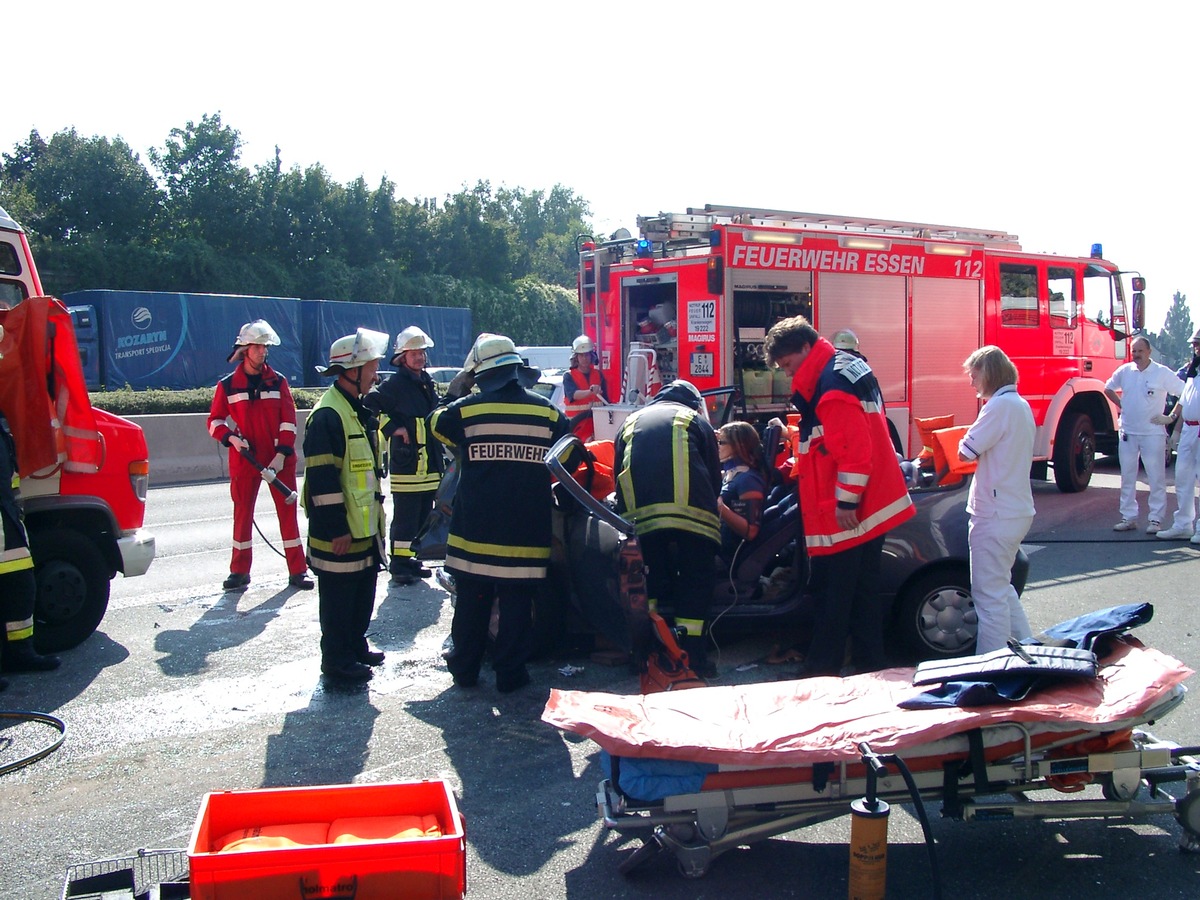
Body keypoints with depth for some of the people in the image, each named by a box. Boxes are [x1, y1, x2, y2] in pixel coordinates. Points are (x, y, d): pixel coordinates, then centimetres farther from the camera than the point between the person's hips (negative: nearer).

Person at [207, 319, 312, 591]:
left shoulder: (278, 382, 4)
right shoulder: (227, 385, 2)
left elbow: (289, 420, 0)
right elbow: (214, 420, 6)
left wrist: (281, 454, -10)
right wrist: (231, 437, -14)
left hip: (279, 459, 0)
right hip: (244, 459, 0)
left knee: (288, 510, 2)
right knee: (242, 512, 6)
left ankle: (297, 570, 8)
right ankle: (239, 571, 17)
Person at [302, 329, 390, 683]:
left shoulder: (359, 412, 13)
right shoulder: (328, 415, -19)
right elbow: (322, 480, -22)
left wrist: (375, 518, 23)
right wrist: (336, 529, -22)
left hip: (365, 527, 10)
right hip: (340, 533, -10)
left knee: (363, 593, 19)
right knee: (338, 598, 2)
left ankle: (357, 646, 32)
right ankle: (337, 660, 13)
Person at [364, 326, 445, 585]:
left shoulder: (427, 383, 17)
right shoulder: (394, 384, -8)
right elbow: (370, 406, -17)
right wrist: (393, 428, -17)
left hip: (429, 464, 8)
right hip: (405, 464, -8)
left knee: (423, 515, 13)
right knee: (404, 516, -6)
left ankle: (411, 558, 23)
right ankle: (399, 563, 2)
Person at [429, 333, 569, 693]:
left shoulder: (465, 408, -5)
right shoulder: (547, 411, -1)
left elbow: (436, 425, 16)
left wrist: (454, 391, 26)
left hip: (475, 529, 0)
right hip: (525, 534, 0)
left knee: (472, 601, 13)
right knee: (516, 603, 7)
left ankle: (465, 667, 23)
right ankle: (510, 672, 12)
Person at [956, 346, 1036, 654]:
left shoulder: (1000, 405, -17)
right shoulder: (1020, 405, 14)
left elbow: (966, 453, -17)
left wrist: (967, 438, 3)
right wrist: (978, 447, 4)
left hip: (995, 515, -10)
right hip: (1018, 510, 10)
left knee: (989, 593, -3)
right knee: (1002, 587, 22)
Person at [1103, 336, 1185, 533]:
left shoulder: (1162, 373, -6)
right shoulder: (1124, 371, 5)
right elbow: (1108, 388, 23)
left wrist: (1172, 417, -6)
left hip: (1153, 433, -4)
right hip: (1128, 433, 4)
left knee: (1156, 478, -1)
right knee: (1127, 477, 8)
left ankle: (1156, 519, 3)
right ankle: (1128, 517, 15)